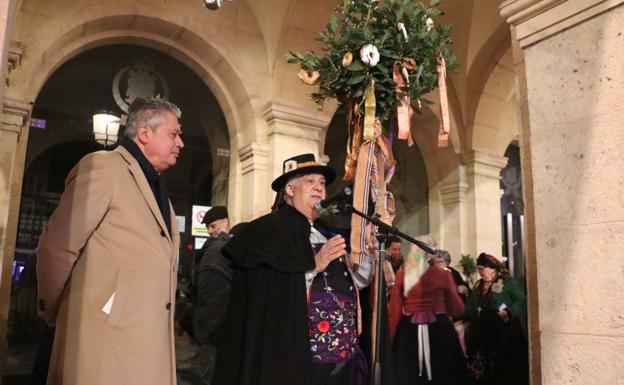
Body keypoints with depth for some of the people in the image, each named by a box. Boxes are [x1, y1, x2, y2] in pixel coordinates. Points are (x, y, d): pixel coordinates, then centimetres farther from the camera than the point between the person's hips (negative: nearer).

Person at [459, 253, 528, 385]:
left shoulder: (508, 282, -5)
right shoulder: (478, 285, 17)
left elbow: (521, 300, -10)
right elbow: (470, 307, 18)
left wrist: (509, 311, -24)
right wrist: (455, 316, 9)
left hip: (502, 331, -6)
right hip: (481, 332, 7)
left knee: (503, 366, -2)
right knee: (480, 367, 8)